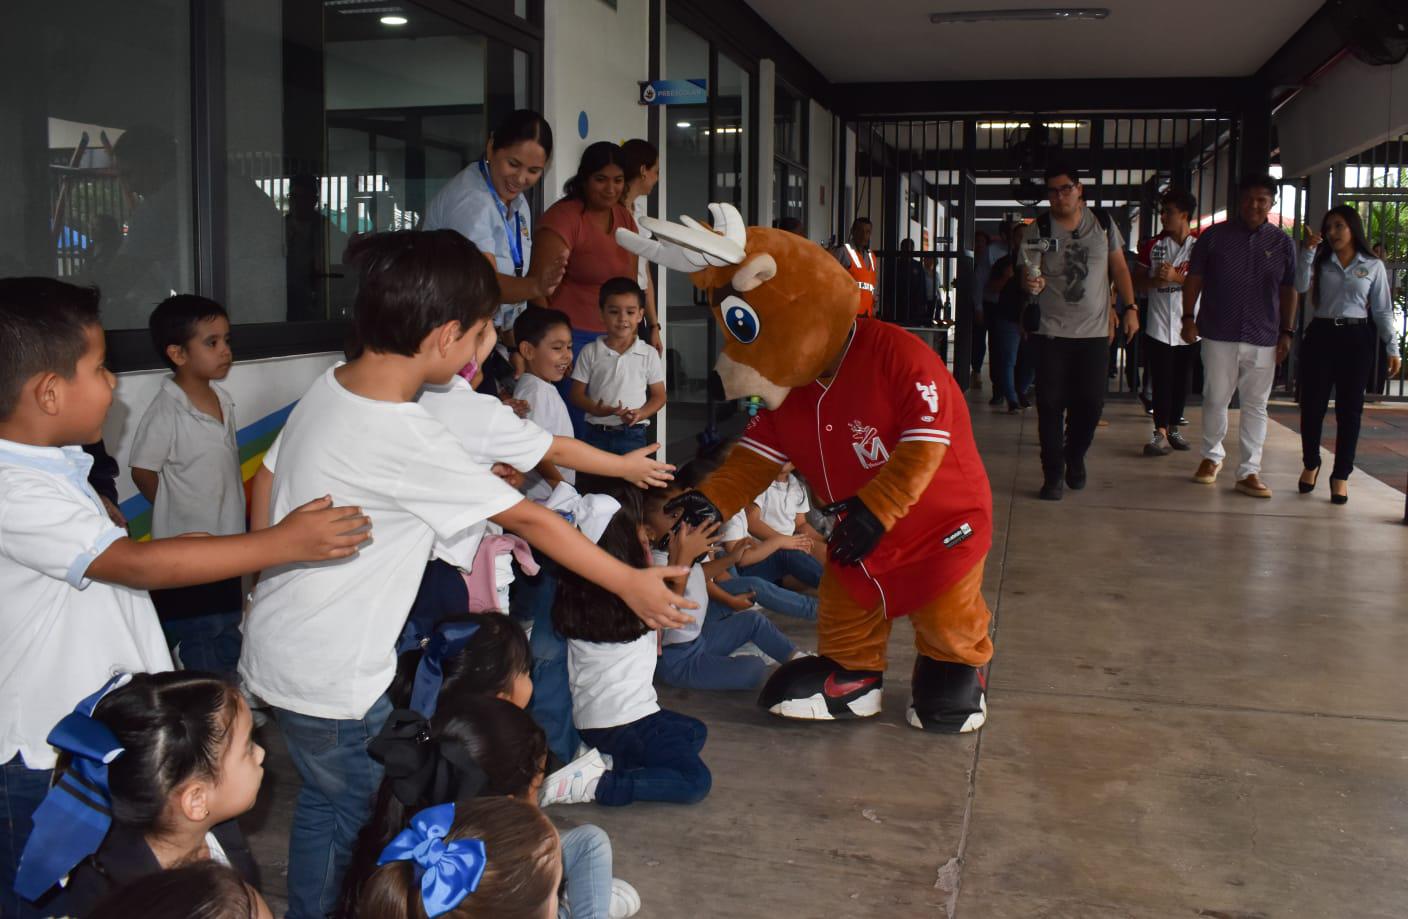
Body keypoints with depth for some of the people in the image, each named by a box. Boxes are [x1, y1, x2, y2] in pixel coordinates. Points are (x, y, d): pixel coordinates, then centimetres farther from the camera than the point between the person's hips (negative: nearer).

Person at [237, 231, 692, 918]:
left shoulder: (328, 388, -1)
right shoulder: (410, 439, -25)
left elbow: (266, 482, 11)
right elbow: (528, 521, -19)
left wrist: (271, 580, 23)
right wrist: (632, 585, -10)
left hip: (277, 641, 8)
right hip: (331, 676, -8)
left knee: (324, 797, 23)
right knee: (357, 810, 10)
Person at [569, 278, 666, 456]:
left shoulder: (649, 354, 1)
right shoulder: (590, 352, 1)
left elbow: (659, 396, 6)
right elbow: (577, 394, 2)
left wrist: (640, 414, -14)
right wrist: (596, 409, -19)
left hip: (633, 435, 0)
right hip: (597, 434, 0)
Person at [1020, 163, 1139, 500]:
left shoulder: (1103, 224, 5)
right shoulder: (1037, 230, -2)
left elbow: (1119, 268, 12)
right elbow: (1028, 273, -3)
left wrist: (1130, 308, 7)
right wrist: (1031, 283, -27)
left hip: (1094, 331, 2)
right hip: (1052, 331, -2)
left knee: (1091, 402, 3)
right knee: (1051, 404, -3)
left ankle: (1075, 458, 28)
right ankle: (1052, 474, 6)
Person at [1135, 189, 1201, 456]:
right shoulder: (1152, 246, 7)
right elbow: (1137, 281, 5)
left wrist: (1176, 276, -19)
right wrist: (1157, 280, -14)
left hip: (1189, 326, 0)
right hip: (1159, 326, 0)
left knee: (1182, 381, 8)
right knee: (1161, 381, -4)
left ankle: (1172, 429, 20)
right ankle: (1161, 433, -4)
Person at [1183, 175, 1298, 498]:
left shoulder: (1282, 243, 6)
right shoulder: (1214, 236, 1)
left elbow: (1288, 290, 8)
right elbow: (1194, 279, 4)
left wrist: (1287, 332, 4)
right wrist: (1189, 318, -4)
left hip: (1263, 338, 1)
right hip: (1219, 334, -1)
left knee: (1255, 406, 4)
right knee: (1215, 400, 7)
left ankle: (1249, 472, 8)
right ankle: (1212, 456, 27)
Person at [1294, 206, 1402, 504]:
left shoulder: (1373, 266, 4)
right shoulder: (1321, 262, 8)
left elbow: (1382, 310, 4)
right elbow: (1301, 287, -10)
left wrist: (1392, 348, -1)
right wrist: (1308, 251, -15)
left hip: (1356, 338, -1)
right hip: (1320, 336, 1)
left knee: (1349, 408, 2)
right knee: (1312, 405, 3)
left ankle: (1340, 475, 9)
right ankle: (1311, 464, 23)